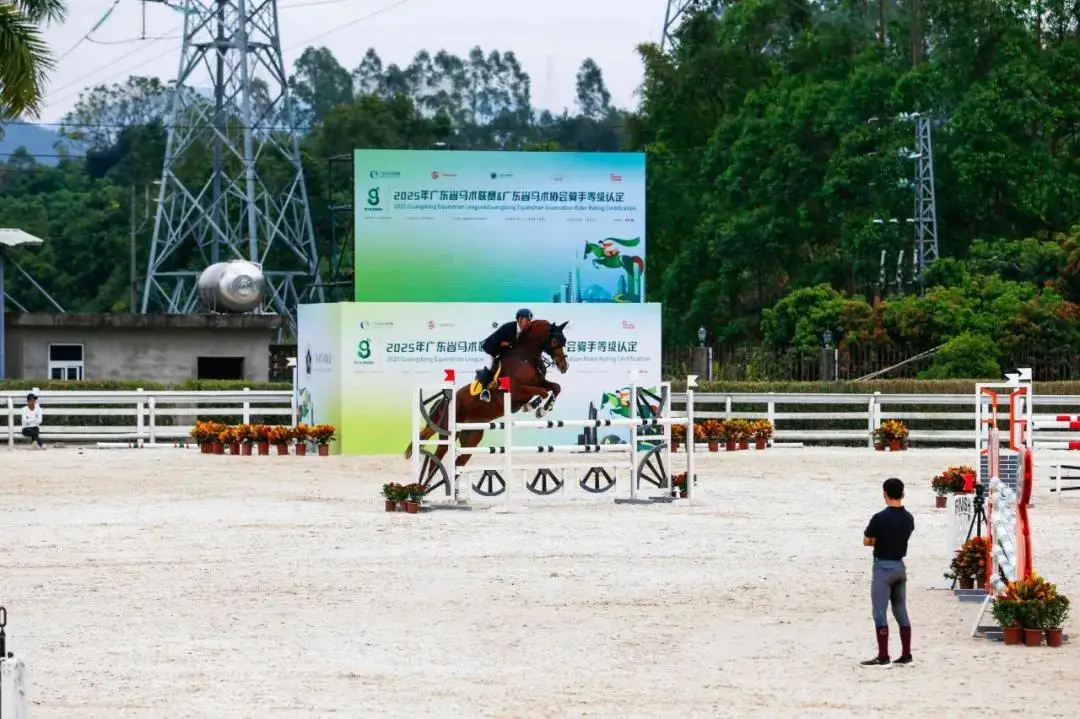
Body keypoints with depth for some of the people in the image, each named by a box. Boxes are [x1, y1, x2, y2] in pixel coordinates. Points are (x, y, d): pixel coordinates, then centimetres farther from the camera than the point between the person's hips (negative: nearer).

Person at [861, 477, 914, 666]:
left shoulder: (880, 518, -16)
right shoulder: (908, 519, 3)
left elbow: (866, 542, -5)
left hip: (883, 567, -7)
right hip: (900, 566, 7)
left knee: (880, 613, -4)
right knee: (901, 611, 11)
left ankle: (883, 656, -7)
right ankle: (906, 654, 11)